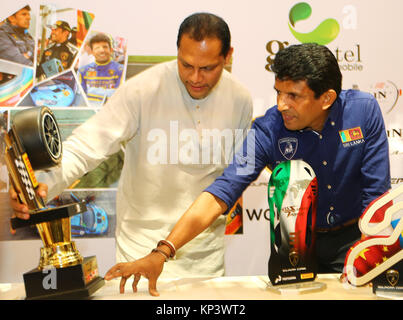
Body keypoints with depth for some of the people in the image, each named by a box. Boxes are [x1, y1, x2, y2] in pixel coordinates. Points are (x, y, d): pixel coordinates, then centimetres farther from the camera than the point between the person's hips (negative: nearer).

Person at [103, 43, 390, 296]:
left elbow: (376, 192, -11)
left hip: (354, 236, 1)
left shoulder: (364, 110, -16)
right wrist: (161, 253, -35)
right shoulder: (268, 130, -20)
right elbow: (221, 193, -26)